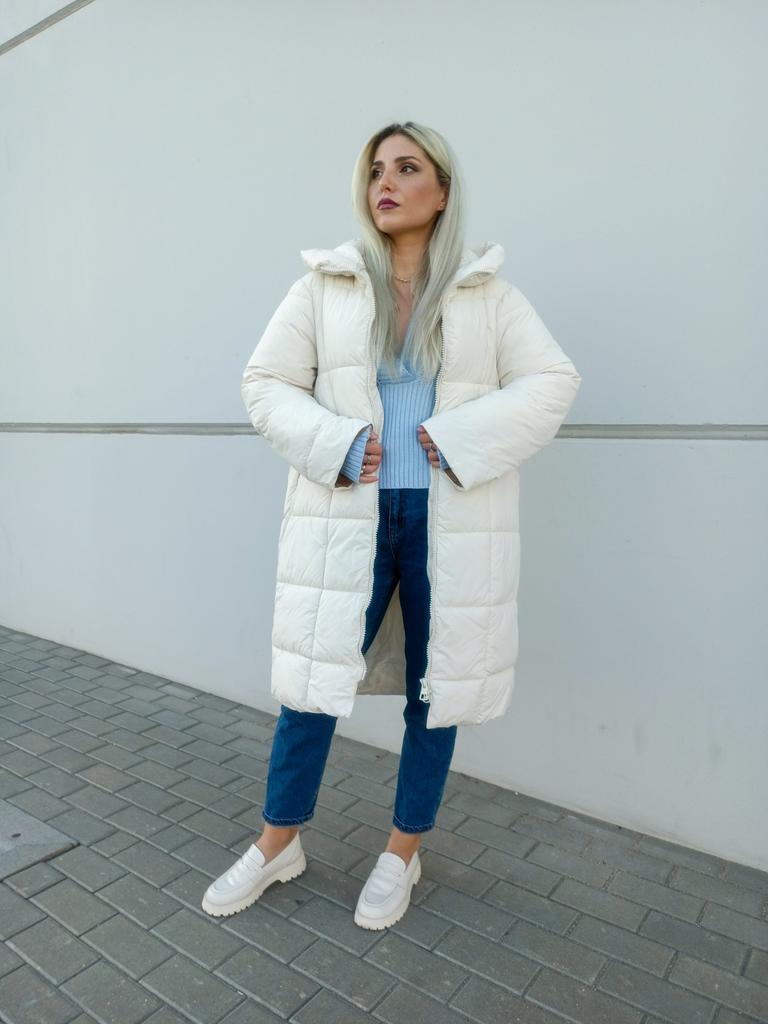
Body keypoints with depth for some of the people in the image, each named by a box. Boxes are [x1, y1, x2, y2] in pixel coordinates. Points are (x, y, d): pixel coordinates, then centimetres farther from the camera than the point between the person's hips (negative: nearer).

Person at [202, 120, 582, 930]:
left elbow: (552, 381, 1)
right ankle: (277, 844, 29)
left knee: (436, 685, 9)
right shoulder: (325, 286, 7)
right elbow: (265, 382, 4)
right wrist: (335, 447, -12)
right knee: (313, 679, 5)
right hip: (347, 519, 0)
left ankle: (403, 852, 32)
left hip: (451, 525, 1)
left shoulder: (487, 293, 8)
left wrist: (462, 440, -13)